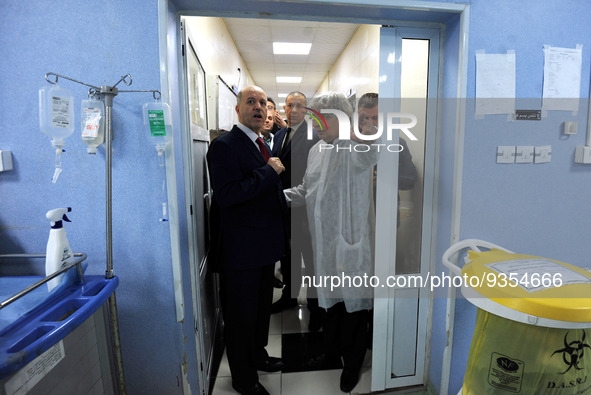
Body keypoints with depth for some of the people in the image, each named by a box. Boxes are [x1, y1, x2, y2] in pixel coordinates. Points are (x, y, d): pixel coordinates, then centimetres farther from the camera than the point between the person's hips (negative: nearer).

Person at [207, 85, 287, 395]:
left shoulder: (262, 145, 13)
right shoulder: (225, 145, -16)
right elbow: (226, 195, -29)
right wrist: (269, 172, -24)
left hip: (265, 245, 9)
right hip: (240, 249, -9)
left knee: (262, 307, 24)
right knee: (241, 315, 10)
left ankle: (257, 355, 48)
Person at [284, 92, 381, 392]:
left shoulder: (355, 147, -14)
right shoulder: (317, 150, 9)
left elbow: (368, 158, -38)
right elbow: (306, 190, 15)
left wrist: (367, 138, -57)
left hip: (351, 239, -7)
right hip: (325, 240, 7)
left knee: (354, 300, 11)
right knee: (331, 297, 23)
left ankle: (353, 363, 34)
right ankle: (332, 348, 47)